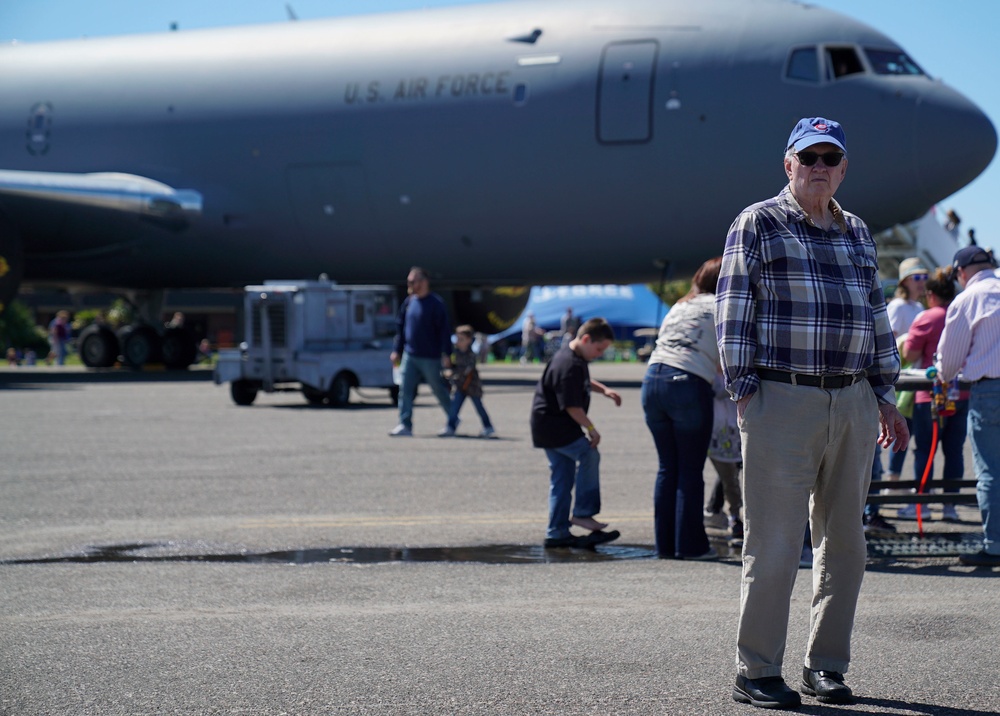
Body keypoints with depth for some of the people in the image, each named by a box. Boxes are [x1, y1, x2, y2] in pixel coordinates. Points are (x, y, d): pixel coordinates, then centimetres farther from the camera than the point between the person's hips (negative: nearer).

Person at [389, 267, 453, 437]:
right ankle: (405, 425, -3)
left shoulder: (436, 303, -10)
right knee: (405, 390, -4)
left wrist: (446, 354, -17)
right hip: (409, 356, 6)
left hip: (430, 358, -6)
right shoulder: (408, 302, 9)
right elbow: (400, 327, 17)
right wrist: (397, 350, 12)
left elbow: (444, 330, -13)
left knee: (440, 390, 7)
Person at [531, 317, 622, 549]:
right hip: (553, 426, -11)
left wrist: (604, 390, 19)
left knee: (562, 478, 10)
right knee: (589, 455, -17)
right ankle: (582, 513, -12)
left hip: (550, 427, 11)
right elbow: (571, 406, -23)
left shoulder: (577, 360, 12)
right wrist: (591, 429, -15)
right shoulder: (568, 365, -22)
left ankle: (557, 533, 13)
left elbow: (584, 381, 35)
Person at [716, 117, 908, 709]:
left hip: (854, 402, 6)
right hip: (782, 399, -6)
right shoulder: (759, 224, 2)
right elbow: (733, 310, -2)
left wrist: (886, 394, 17)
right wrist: (743, 388, -8)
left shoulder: (858, 234, 18)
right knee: (775, 543, -5)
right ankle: (756, 673, 2)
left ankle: (827, 664, 18)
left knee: (844, 542, 8)